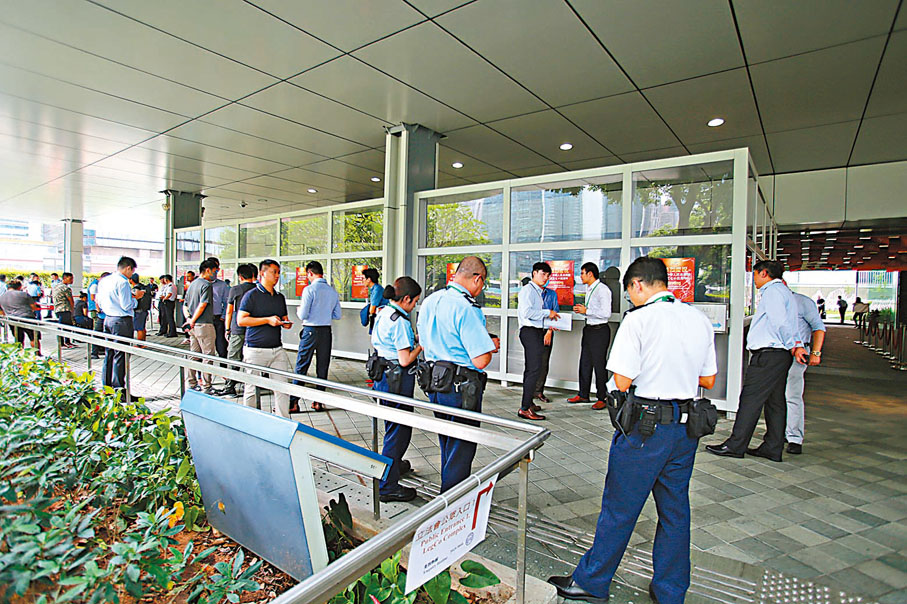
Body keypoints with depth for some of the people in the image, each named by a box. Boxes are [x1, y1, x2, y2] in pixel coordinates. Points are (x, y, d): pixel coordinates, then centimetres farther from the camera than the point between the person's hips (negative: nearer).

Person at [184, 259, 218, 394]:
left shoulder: (192, 284, 16)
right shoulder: (206, 284, -11)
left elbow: (185, 305, 19)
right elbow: (202, 305, -19)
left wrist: (189, 319, 9)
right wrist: (192, 321, -12)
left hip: (193, 326, 9)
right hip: (204, 324, -9)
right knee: (208, 355, -3)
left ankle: (191, 383, 22)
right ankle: (206, 386, -1)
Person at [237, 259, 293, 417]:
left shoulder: (280, 297, 16)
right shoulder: (251, 295, -3)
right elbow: (241, 320, -11)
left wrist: (286, 323, 1)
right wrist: (267, 320, -15)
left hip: (277, 349, 5)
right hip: (255, 350, -5)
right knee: (251, 389, 4)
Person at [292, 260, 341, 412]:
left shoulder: (309, 289, -11)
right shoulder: (333, 291, 6)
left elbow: (303, 315, -12)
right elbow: (337, 316, 9)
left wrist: (298, 309, 9)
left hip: (311, 331, -5)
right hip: (326, 331, 5)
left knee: (301, 366, 4)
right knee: (322, 367, 10)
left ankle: (293, 401, 9)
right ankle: (319, 402, 16)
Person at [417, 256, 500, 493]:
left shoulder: (429, 301, 5)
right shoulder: (467, 309, -21)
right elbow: (480, 361, -24)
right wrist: (491, 346, 0)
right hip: (461, 387, -8)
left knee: (447, 442, 24)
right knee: (462, 446, 8)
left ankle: (448, 489, 42)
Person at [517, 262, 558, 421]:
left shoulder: (539, 292, 20)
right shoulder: (528, 290, -8)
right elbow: (527, 312, -20)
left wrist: (549, 324, 11)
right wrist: (547, 313, -12)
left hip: (537, 331, 10)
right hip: (530, 332, -10)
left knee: (530, 369, 15)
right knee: (534, 370, -14)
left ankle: (529, 402, 25)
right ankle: (525, 408, -13)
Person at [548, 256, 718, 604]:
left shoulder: (638, 320, -16)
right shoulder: (700, 320, 5)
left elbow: (622, 382, -16)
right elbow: (708, 380, 11)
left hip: (646, 426, -6)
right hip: (687, 426, 7)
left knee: (619, 509, 6)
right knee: (675, 510, 18)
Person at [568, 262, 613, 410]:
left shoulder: (602, 290, -16)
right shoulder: (589, 289, 13)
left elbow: (606, 313, -22)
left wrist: (586, 311, -17)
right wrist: (582, 309, 5)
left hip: (600, 331, -9)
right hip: (589, 329, 9)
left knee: (599, 365, -1)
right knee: (585, 363, 15)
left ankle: (602, 398, 11)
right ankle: (583, 395, 26)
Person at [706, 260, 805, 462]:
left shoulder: (772, 290, -9)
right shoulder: (784, 291, 23)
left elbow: (781, 322, -17)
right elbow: (787, 324, 16)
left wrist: (793, 346, -7)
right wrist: (796, 346, 7)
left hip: (768, 354, -10)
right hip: (780, 355, 10)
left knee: (750, 400, -7)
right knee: (775, 402, 11)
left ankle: (735, 445, -2)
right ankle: (773, 448, 18)